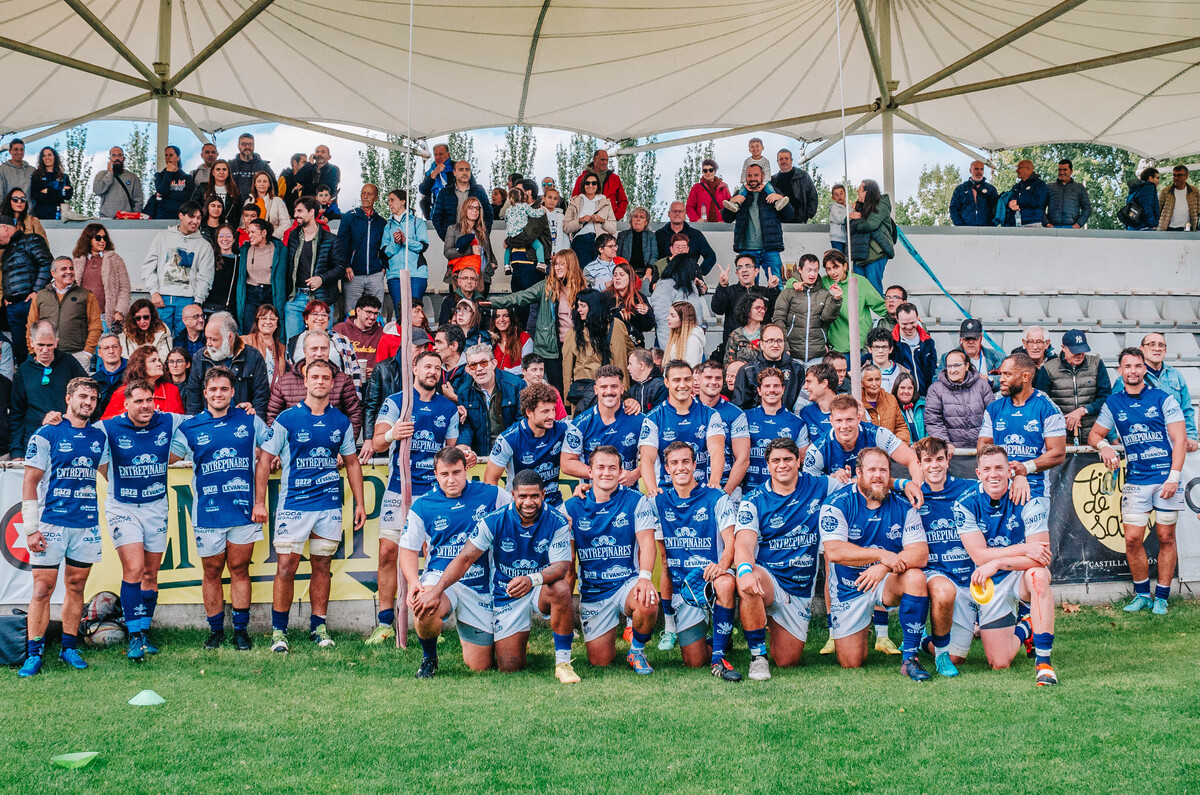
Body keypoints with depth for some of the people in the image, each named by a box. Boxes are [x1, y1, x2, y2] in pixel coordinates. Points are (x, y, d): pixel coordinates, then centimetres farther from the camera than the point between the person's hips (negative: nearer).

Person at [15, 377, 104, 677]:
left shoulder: (99, 436, 10)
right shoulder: (47, 434, -3)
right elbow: (30, 482, -4)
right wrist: (31, 527, -9)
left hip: (88, 523, 4)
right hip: (51, 523, -4)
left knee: (76, 587, 9)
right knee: (43, 589, -4)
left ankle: (69, 648, 18)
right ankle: (33, 654, 1)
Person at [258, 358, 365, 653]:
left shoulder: (341, 422, 7)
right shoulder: (287, 419, -3)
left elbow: (352, 462, 16)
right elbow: (264, 459, -1)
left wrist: (360, 503, 13)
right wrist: (259, 502, -6)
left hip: (330, 504, 3)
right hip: (293, 504, -3)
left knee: (321, 565, 9)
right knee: (286, 566, -4)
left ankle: (318, 626, 19)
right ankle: (279, 630, 5)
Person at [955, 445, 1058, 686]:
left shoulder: (1028, 500, -13)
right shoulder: (966, 505, -9)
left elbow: (1042, 557, -20)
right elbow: (979, 555, -16)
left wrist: (997, 563, -32)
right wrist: (1024, 549, -25)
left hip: (1022, 575, -1)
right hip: (990, 584, 1)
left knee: (1037, 575, -39)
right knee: (999, 663, -6)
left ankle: (1043, 661, -31)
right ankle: (1024, 629, 30)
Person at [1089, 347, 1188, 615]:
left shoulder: (1163, 399, 0)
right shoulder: (1113, 404, 8)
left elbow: (1180, 439, -3)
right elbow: (1094, 435, 18)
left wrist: (1174, 477, -12)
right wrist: (1103, 445, -6)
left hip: (1166, 477, -2)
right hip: (1135, 480, 2)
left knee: (1166, 537, 2)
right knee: (1132, 538, -3)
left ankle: (1161, 597, 12)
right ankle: (1142, 594, 13)